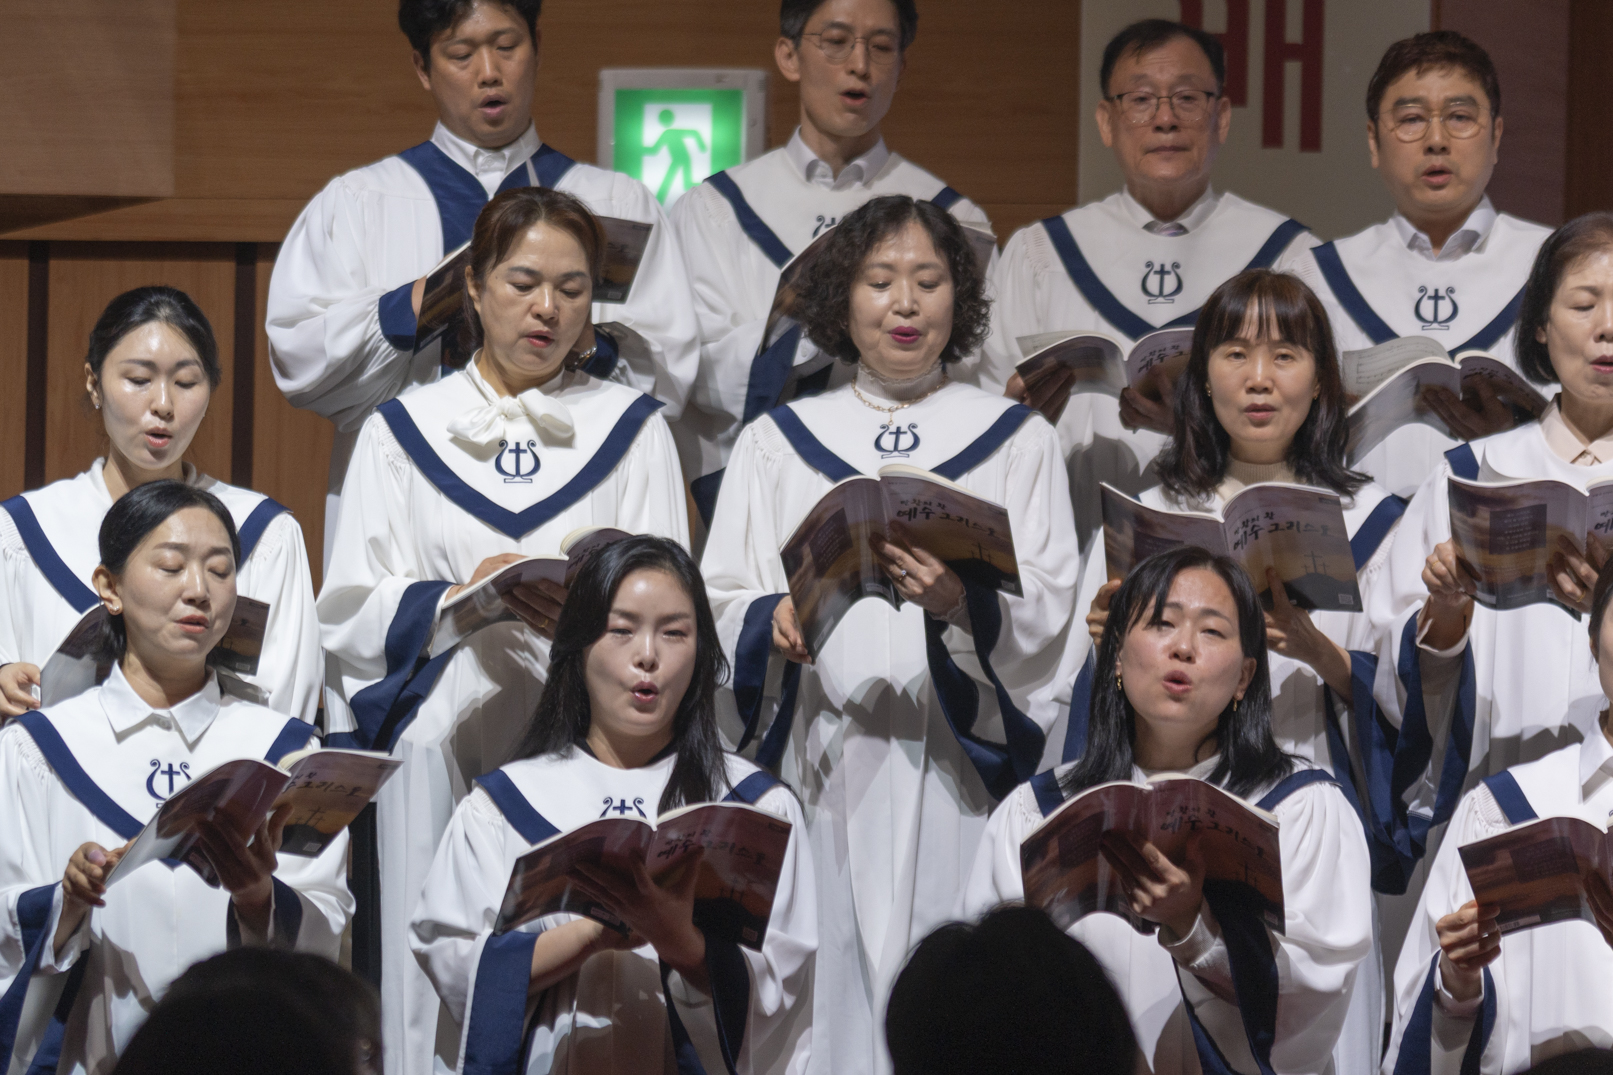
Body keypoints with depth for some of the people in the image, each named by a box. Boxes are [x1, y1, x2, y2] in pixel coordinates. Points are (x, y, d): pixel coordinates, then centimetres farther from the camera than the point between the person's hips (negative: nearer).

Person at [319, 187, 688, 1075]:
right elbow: (350, 616, 4)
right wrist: (459, 597, -15)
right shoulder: (403, 431, 12)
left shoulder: (633, 429, 13)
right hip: (441, 746, 0)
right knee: (442, 988, -6)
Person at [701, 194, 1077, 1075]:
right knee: (822, 990, -7)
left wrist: (963, 605, -20)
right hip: (817, 765, 1)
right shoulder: (776, 443, 15)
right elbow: (719, 610, 8)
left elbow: (1047, 615, 1)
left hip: (956, 768, -1)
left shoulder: (1018, 440, 12)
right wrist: (778, 622, -14)